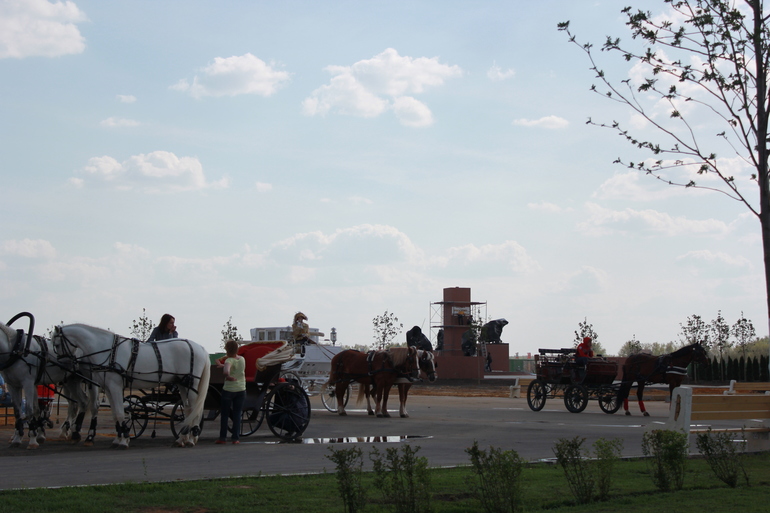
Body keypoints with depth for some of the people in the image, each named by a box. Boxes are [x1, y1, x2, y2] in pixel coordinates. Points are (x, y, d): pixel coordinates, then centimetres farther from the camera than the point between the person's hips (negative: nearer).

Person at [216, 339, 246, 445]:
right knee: (237, 415, 7)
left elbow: (226, 370, -38)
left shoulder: (229, 360, -13)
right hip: (241, 390, 4)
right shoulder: (242, 359, 4)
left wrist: (228, 376, -29)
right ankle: (236, 438, 2)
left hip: (228, 390, -4)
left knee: (225, 414, 7)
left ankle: (222, 437, 8)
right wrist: (222, 365, 26)